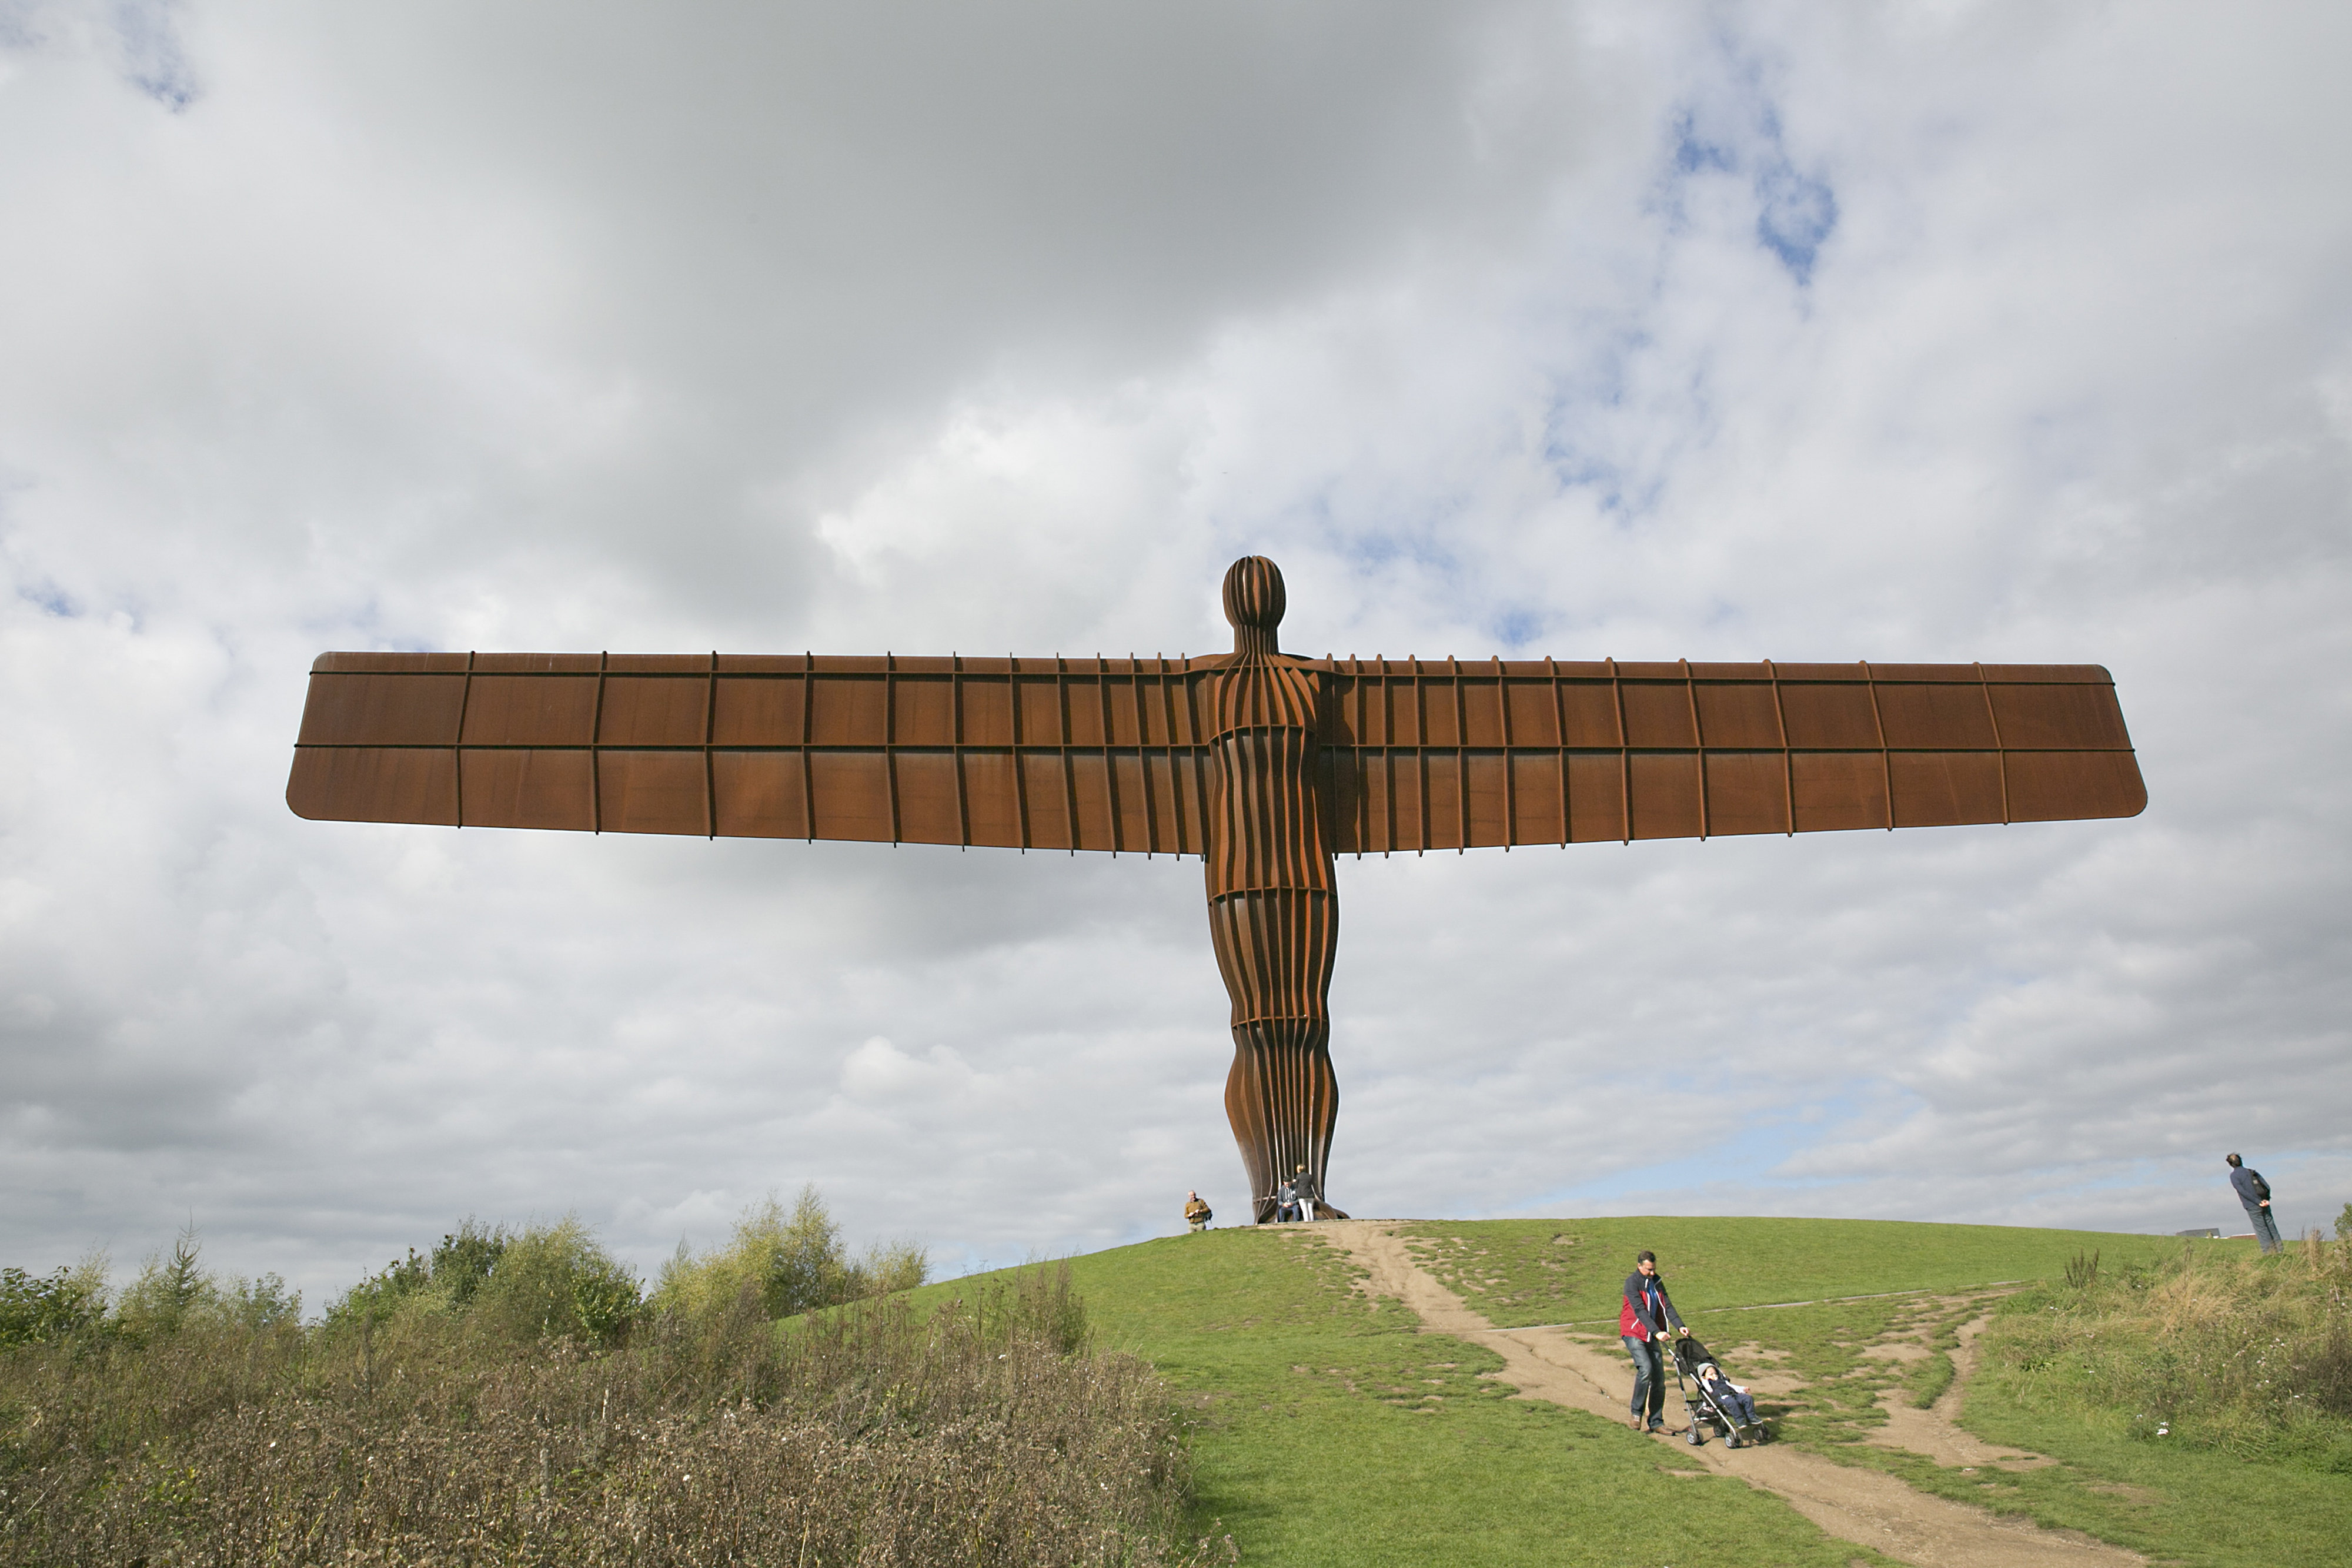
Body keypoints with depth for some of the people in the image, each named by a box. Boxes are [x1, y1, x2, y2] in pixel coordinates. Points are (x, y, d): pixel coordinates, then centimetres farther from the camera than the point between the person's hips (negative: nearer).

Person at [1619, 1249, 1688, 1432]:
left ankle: (1656, 1422, 12)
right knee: (1646, 1369, -24)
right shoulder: (1632, 1282, -12)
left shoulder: (1657, 1282, 10)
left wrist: (1679, 1326, -11)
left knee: (1659, 1378, 2)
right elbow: (1639, 1310, -20)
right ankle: (1637, 1412, -7)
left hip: (1652, 1336, 7)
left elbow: (1667, 1306, 5)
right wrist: (1656, 1332, -29)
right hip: (1634, 1334, -7)